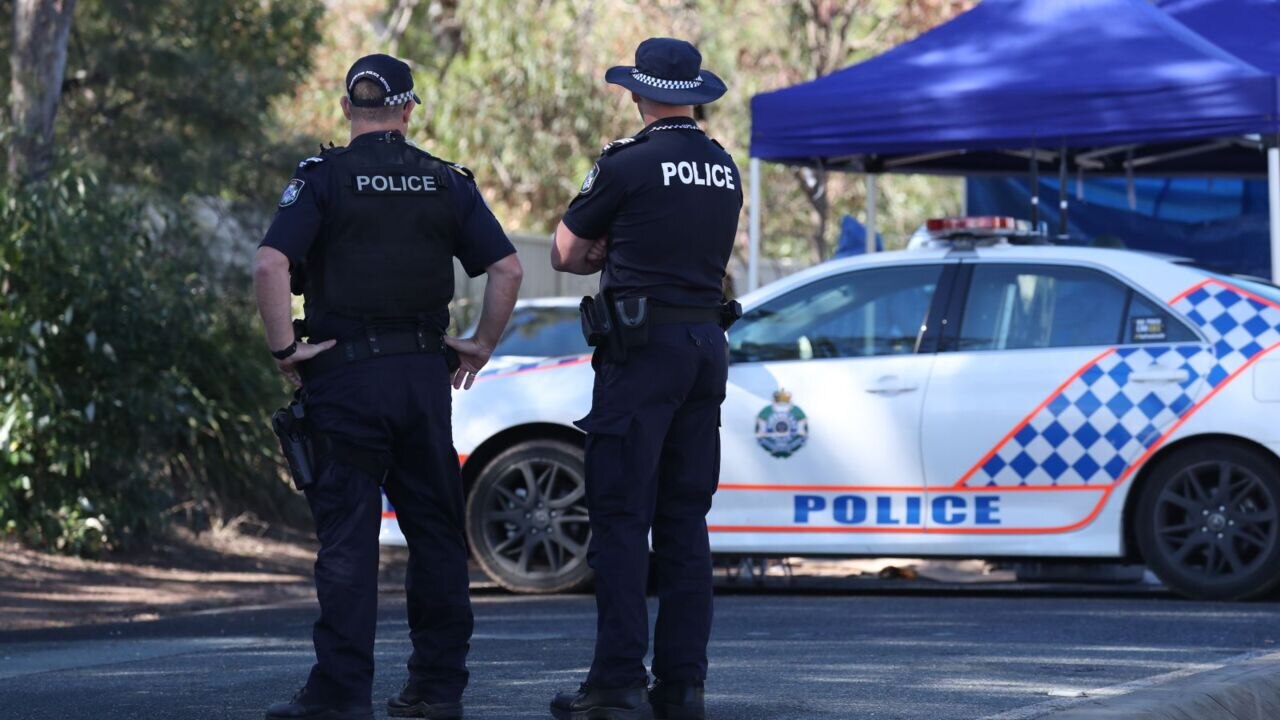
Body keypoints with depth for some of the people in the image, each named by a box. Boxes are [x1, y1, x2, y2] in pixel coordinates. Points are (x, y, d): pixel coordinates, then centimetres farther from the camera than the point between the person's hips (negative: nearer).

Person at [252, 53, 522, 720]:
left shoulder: (323, 178, -3)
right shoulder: (446, 182, 7)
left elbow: (270, 265, -17)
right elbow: (506, 269, 1)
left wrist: (285, 348, -9)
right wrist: (482, 345, 10)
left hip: (345, 373, -3)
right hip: (425, 374, 3)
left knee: (347, 535, -2)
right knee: (435, 529, 11)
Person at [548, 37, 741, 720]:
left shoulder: (627, 163, -8)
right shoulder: (725, 170, 11)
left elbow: (566, 253, 2)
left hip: (641, 349, -6)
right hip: (708, 344, 6)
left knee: (621, 516, -5)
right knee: (685, 521, 9)